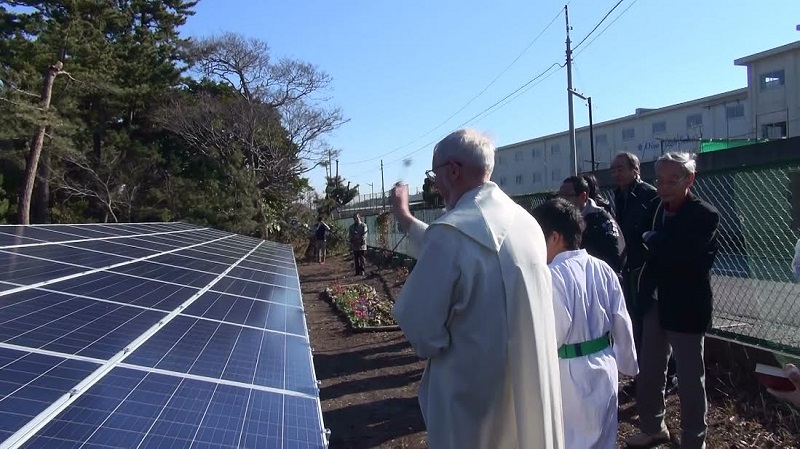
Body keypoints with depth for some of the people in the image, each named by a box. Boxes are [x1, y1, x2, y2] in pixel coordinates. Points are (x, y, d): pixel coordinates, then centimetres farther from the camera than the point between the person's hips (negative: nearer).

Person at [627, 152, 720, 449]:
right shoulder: (661, 210, 5)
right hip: (656, 304, 7)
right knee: (648, 373, 17)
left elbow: (679, 254, -30)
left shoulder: (705, 215, -15)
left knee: (690, 378, 7)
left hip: (686, 307, -7)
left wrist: (651, 240, -12)